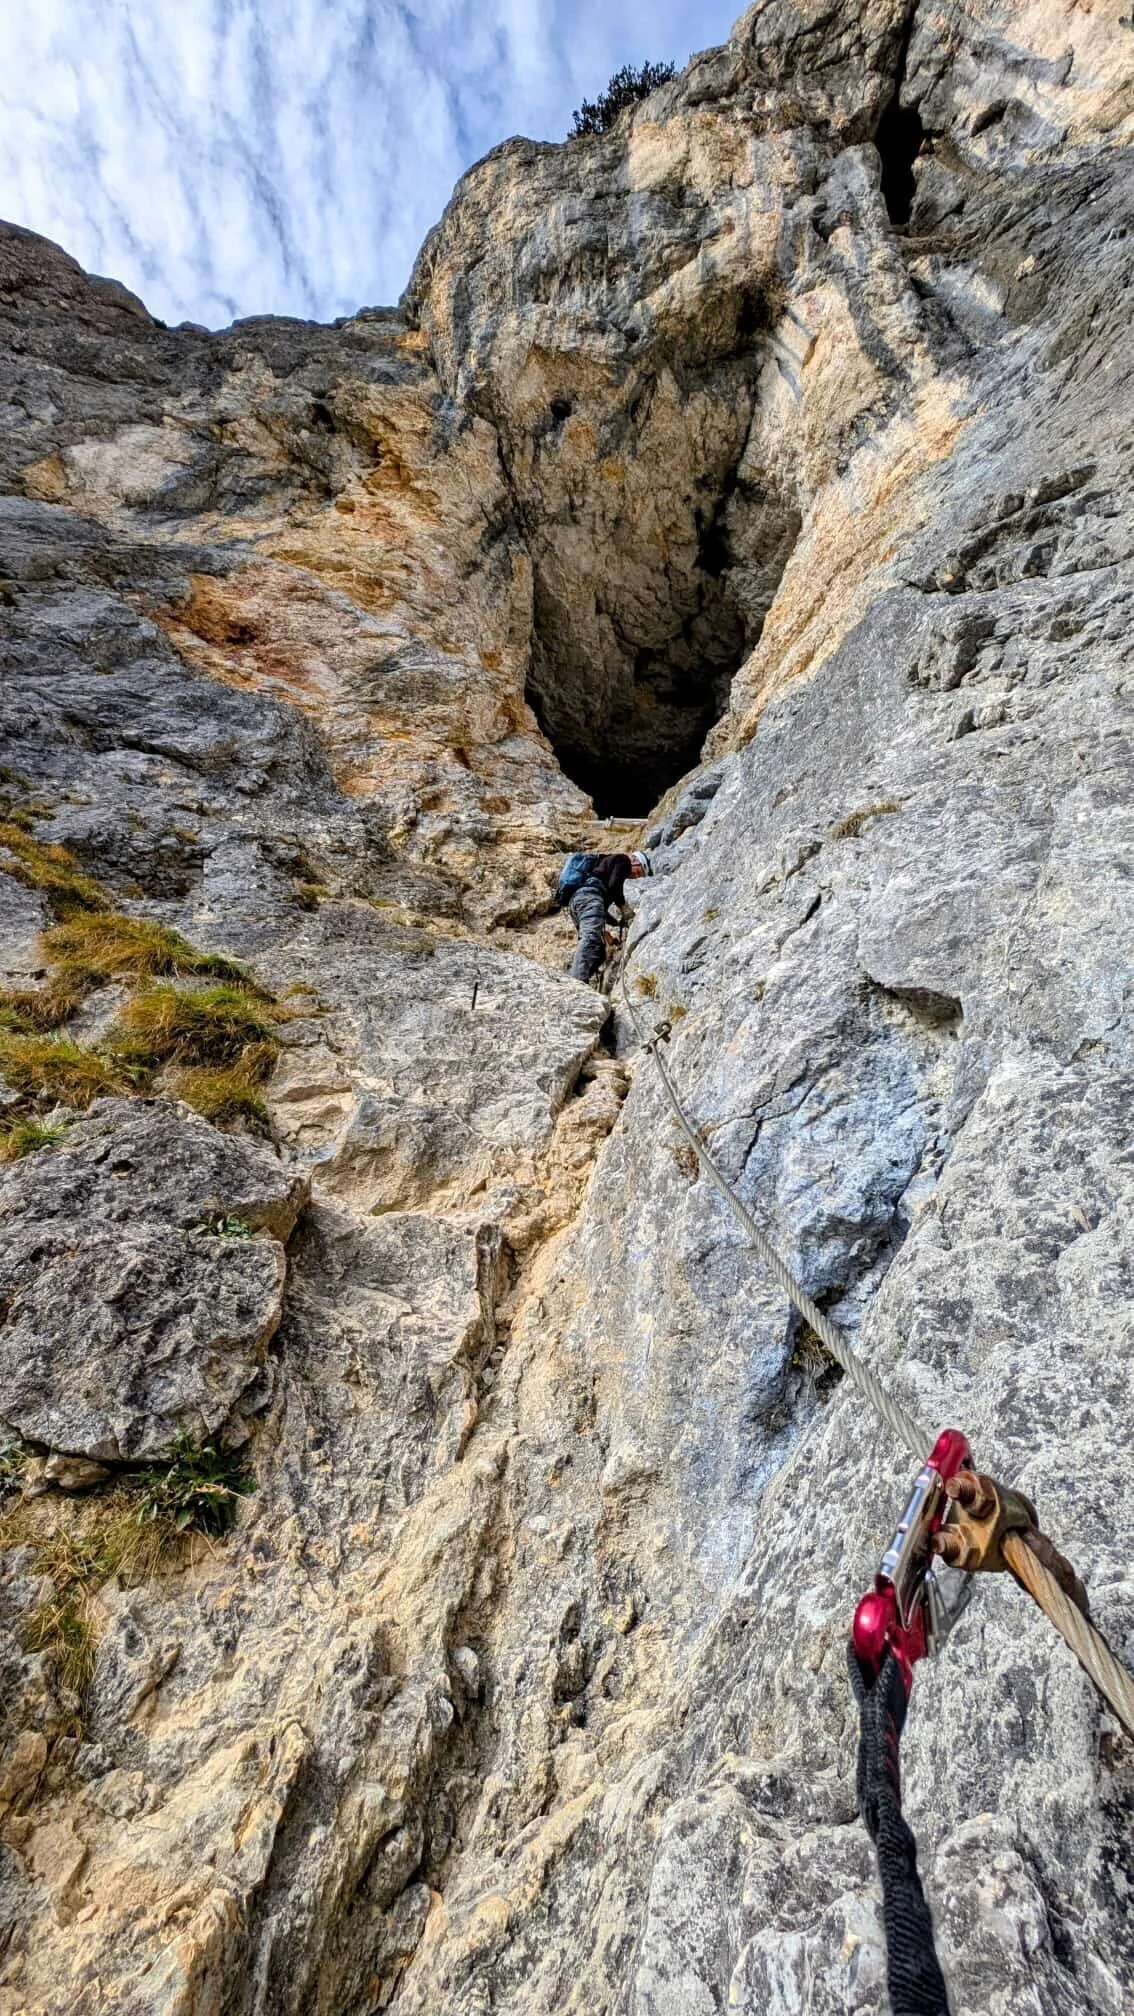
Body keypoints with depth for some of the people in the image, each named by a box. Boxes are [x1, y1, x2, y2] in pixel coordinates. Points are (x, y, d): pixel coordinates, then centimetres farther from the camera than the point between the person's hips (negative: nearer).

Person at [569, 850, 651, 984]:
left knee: (598, 949, 2)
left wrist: (603, 930, 32)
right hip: (589, 896, -9)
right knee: (591, 938, -27)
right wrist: (622, 905, 5)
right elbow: (614, 885, -8)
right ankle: (578, 980, -46)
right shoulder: (623, 860, 12)